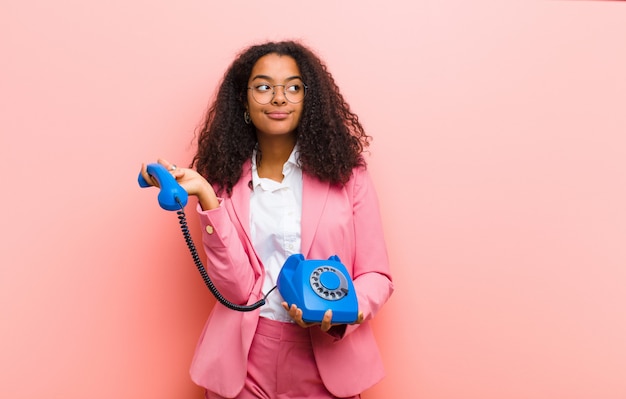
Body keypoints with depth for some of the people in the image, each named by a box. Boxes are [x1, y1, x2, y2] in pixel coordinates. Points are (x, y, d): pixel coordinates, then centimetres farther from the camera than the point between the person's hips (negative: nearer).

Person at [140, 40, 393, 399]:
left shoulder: (346, 174, -5)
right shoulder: (225, 181, -2)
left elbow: (376, 274, -3)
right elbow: (237, 287, -12)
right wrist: (207, 198, -19)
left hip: (328, 358, 0)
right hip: (244, 359, 1)